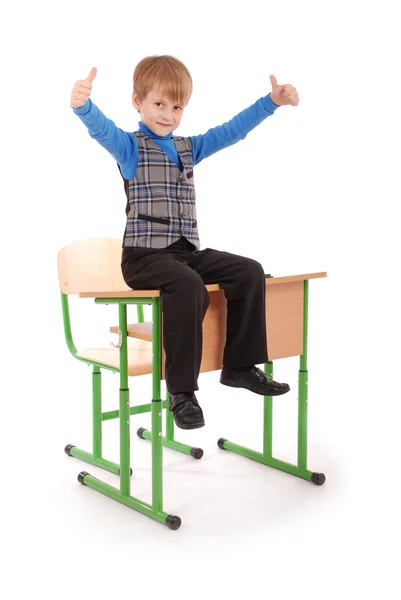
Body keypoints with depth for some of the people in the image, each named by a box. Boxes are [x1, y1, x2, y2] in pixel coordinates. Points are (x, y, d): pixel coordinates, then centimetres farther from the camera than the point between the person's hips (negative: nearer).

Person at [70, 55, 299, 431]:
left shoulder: (189, 147, 19)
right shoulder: (129, 147, 1)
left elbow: (232, 130, 20)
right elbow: (101, 129, -19)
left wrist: (272, 101, 13)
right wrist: (82, 104, -42)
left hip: (188, 251, 7)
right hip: (145, 255, -7)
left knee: (249, 272, -10)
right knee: (189, 287, -34)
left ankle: (240, 365, 0)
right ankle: (182, 390, -24)